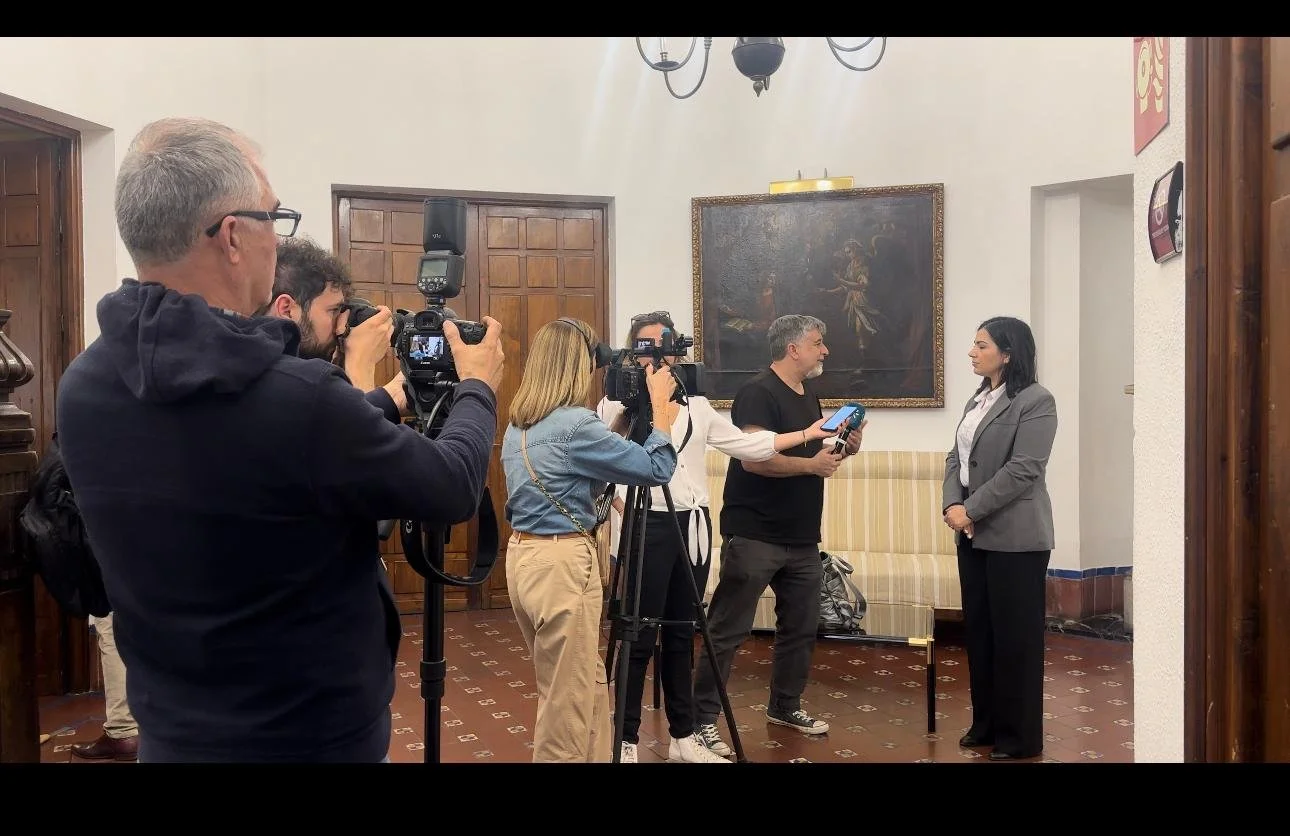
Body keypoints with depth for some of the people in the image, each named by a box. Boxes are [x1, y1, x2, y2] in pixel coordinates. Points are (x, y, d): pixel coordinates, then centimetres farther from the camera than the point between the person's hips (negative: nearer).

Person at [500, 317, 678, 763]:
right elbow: (656, 468, -12)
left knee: (589, 686, 20)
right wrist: (660, 403, -2)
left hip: (524, 557, 9)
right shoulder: (574, 423, -18)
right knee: (567, 704, 5)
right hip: (561, 563, -9)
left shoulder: (519, 424, 10)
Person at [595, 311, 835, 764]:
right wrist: (620, 502, -14)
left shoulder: (696, 404, 12)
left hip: (694, 525, 5)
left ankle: (683, 736, 23)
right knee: (640, 636, -2)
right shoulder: (618, 402, -2)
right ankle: (627, 741, 10)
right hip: (649, 526, -5)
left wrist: (807, 434, 11)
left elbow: (747, 445, 13)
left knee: (681, 633, 13)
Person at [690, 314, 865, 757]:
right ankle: (702, 720, 4)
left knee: (801, 626, 16)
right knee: (728, 631, -4)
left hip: (801, 538, 9)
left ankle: (785, 706, 33)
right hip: (754, 537, -9)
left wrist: (844, 449, 3)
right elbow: (754, 458, -25)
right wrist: (811, 464, -19)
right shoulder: (758, 392, -14)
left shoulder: (809, 395, 15)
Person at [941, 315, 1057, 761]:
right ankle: (986, 724, 26)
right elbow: (955, 457, 11)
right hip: (974, 535, 8)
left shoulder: (1036, 400, -10)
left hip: (1014, 536, -7)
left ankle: (1019, 737, 15)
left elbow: (1022, 469, -17)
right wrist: (952, 504, -6)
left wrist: (971, 510, -16)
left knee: (1014, 635, 2)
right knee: (978, 630, 12)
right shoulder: (979, 399, 15)